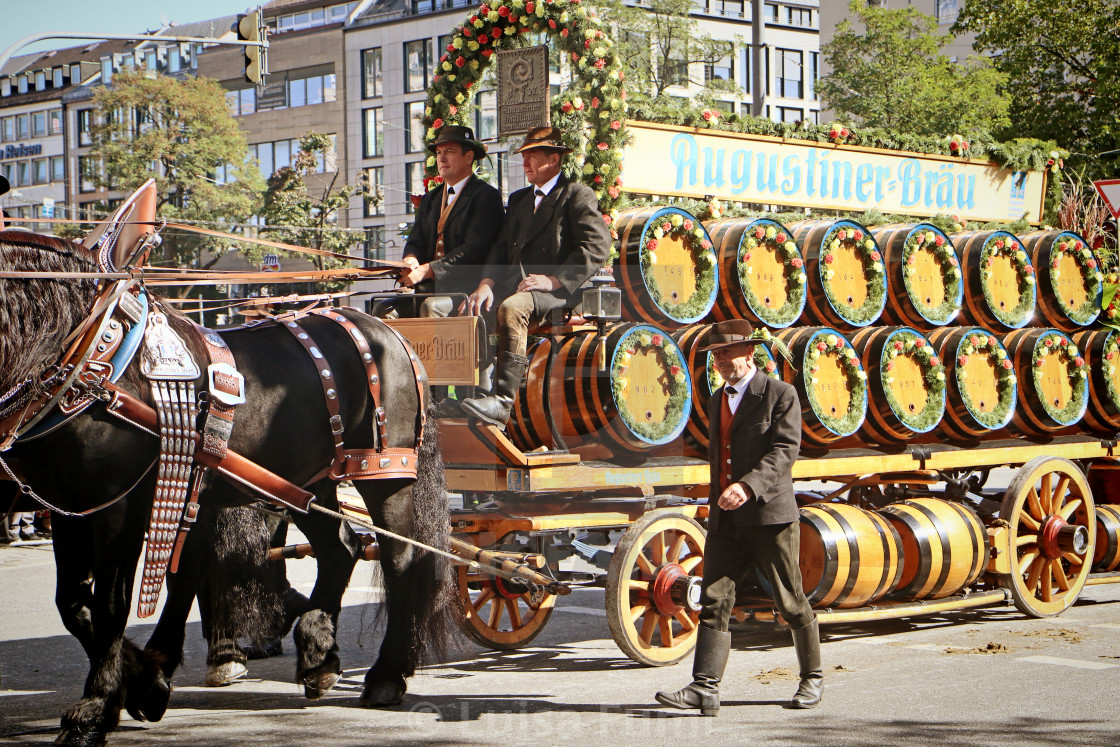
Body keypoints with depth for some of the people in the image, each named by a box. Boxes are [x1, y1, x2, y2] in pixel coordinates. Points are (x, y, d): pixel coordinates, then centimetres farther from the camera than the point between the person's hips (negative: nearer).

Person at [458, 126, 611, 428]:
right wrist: (487, 284, -3)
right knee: (467, 311, -15)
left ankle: (502, 402, -41)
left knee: (512, 308, -36)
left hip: (559, 292, -7)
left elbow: (597, 247, -10)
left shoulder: (578, 195, 3)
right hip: (515, 287, 8)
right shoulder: (518, 200, 26)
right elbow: (501, 248, 18)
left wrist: (553, 280, -18)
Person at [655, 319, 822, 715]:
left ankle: (812, 678, 23)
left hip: (770, 516, -6)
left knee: (791, 603, 5)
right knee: (714, 601, -6)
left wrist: (748, 486, -30)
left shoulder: (780, 394, -5)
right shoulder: (717, 401, 18)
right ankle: (705, 688, -12)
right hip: (725, 521, 6)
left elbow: (784, 450, -17)